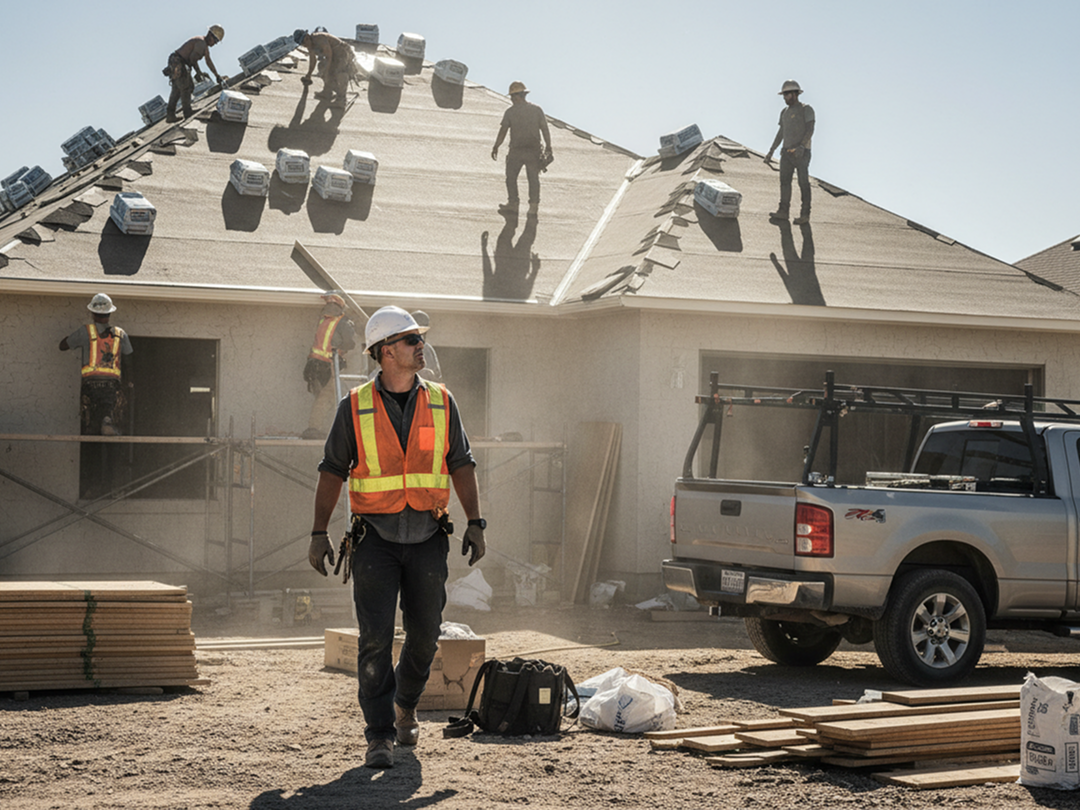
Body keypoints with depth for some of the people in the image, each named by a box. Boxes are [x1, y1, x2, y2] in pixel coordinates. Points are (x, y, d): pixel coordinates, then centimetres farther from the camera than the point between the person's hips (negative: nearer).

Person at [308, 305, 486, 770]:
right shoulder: (355, 407, 0)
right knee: (376, 639, -9)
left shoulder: (441, 402, 5)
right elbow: (332, 471, 3)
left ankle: (405, 709, 36)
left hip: (427, 539, 2)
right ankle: (379, 737, -3)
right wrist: (319, 534, -2)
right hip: (375, 537, -2)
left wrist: (475, 523, 0)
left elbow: (461, 466, 8)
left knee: (424, 635, 8)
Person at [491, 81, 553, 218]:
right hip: (534, 151, 3)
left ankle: (513, 204, 15)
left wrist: (495, 147, 3)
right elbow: (545, 130, 0)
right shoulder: (537, 110, 2)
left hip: (516, 151, -2)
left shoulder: (510, 111, -6)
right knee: (533, 179, 9)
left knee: (511, 177, 13)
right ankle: (533, 207, 7)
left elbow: (503, 131, -5)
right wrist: (548, 148, 4)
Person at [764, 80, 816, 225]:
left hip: (801, 152, -7)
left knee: (803, 183, -5)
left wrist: (801, 146, -29)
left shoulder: (806, 109, -5)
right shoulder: (785, 112, 16)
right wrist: (771, 152, 15)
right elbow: (780, 133, 20)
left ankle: (805, 214, -3)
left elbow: (810, 129, -14)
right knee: (784, 180, 3)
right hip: (787, 152, 7)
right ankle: (783, 211, 6)